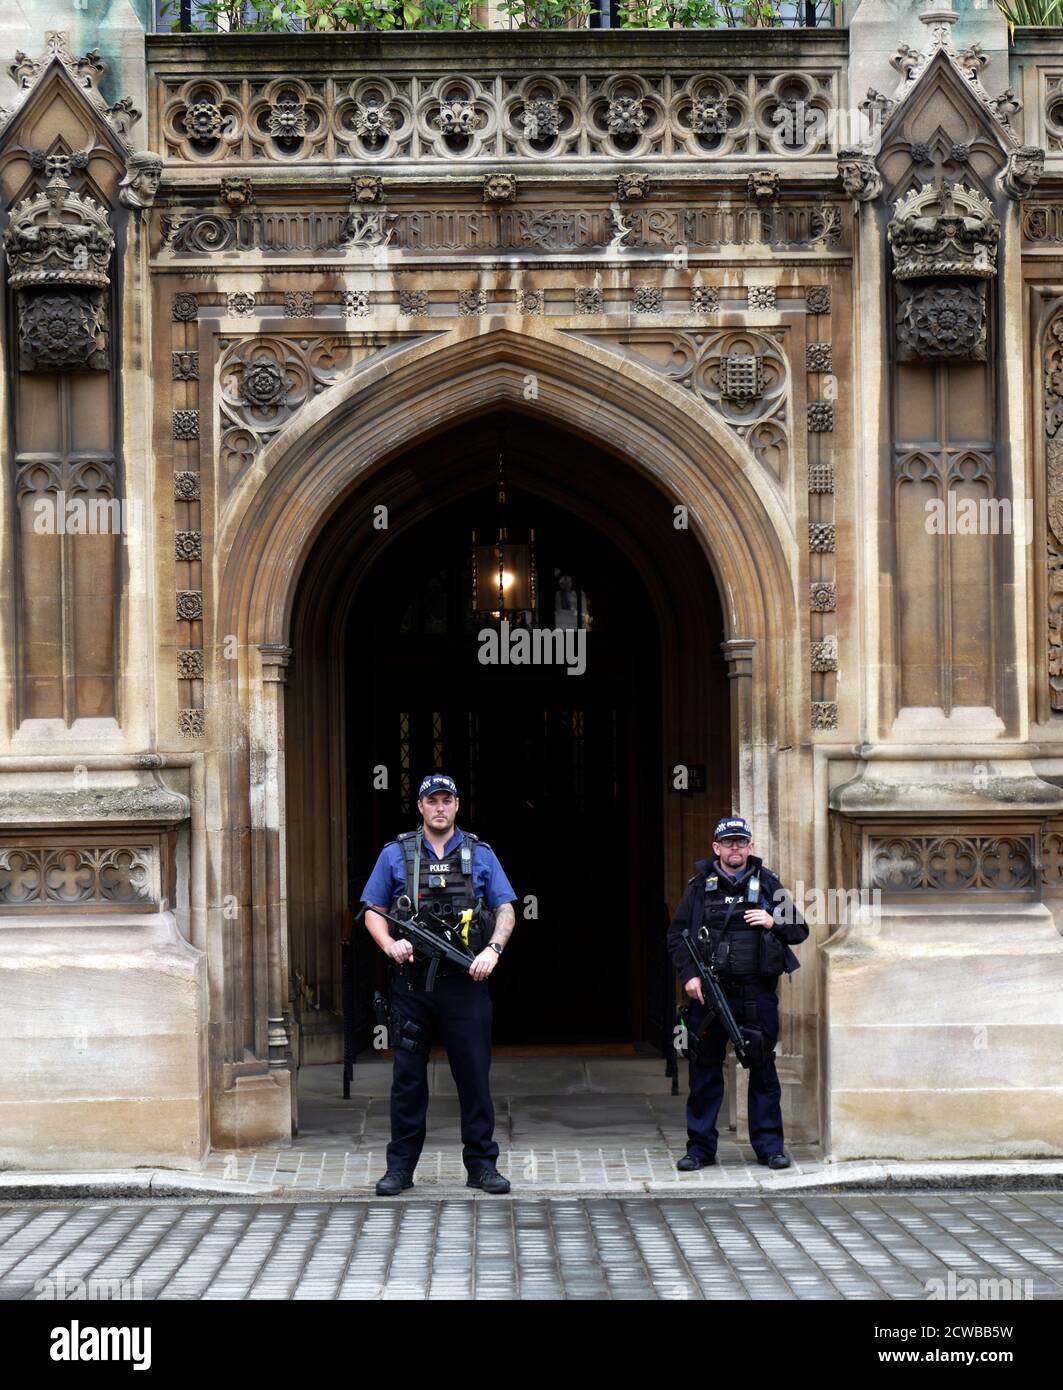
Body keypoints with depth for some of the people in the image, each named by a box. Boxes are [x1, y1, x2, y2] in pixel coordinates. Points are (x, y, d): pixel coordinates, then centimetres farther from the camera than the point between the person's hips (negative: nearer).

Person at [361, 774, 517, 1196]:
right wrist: (390, 945, -10)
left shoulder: (480, 855, 9)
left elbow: (505, 910, 7)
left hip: (465, 982, 0)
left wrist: (493, 950, -11)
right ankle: (400, 1165, 11)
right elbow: (373, 911, 9)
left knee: (474, 1074, 2)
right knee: (407, 1076, 4)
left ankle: (481, 1164, 9)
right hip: (412, 982, 0)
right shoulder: (395, 855, 8)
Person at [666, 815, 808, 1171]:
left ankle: (769, 1146, 12)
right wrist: (689, 975, -5)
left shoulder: (768, 884, 9)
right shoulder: (699, 887, 7)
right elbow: (676, 935, 8)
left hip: (758, 994, 0)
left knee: (763, 1069, 4)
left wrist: (774, 922, -9)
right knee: (705, 1071, 3)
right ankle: (700, 1147, 11)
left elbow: (800, 931, 11)